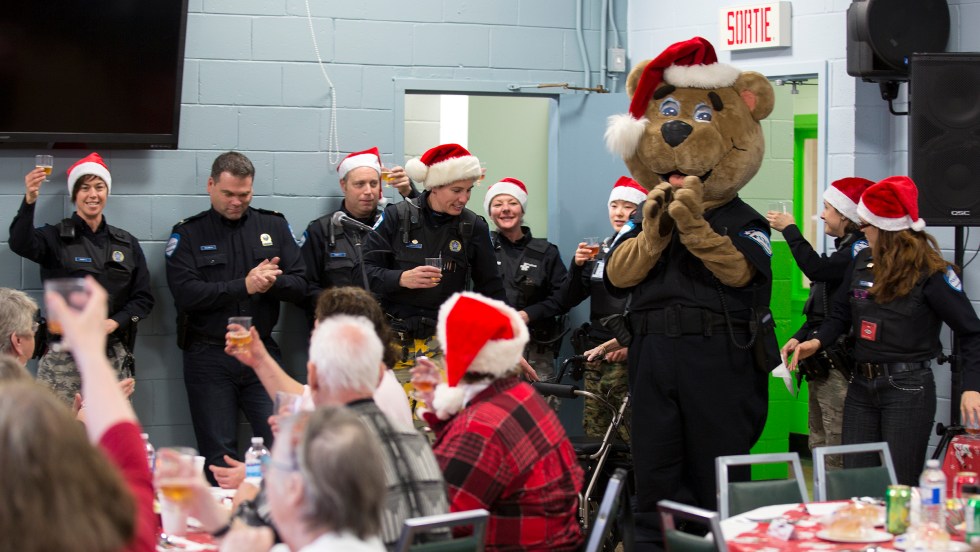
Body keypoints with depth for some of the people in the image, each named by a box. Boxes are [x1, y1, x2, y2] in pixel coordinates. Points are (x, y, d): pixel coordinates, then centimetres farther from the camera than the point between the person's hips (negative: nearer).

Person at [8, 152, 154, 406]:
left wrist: (113, 322, -9)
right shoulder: (55, 237, 2)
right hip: (63, 357, -2)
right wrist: (29, 201, -38)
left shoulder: (127, 244, 11)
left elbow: (143, 298, 10)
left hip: (112, 356, 3)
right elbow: (20, 244, -20)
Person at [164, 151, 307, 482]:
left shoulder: (273, 226, 10)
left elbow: (300, 287, 3)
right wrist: (244, 286, -19)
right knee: (218, 458, 2)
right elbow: (185, 294, -12)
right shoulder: (188, 234, 3)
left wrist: (272, 281, -18)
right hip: (208, 358, -1)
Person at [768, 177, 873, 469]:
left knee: (838, 454, -11)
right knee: (819, 445, 14)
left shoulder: (862, 249, -13)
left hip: (840, 362, -11)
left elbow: (817, 269, -25)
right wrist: (799, 337, 13)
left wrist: (789, 229, -13)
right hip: (821, 362, 11)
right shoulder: (844, 248, 19)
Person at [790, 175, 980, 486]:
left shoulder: (930, 274, -11)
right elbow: (841, 315, 17)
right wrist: (817, 342, -3)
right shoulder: (862, 262, 7)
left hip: (908, 389, -6)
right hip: (862, 386, 6)